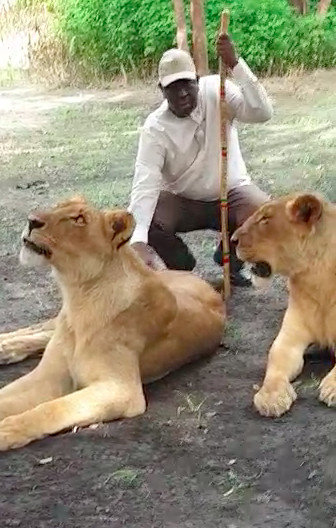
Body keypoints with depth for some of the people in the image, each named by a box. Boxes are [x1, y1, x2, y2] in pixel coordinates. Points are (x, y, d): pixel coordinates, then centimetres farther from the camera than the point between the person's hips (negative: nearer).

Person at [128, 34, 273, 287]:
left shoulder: (216, 91, -17)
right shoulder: (155, 128, -21)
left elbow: (263, 112, -31)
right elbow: (145, 183, -31)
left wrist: (236, 65, -44)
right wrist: (138, 240, -45)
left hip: (230, 193, 0)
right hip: (181, 200, 0)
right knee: (146, 220, -28)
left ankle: (230, 258, 5)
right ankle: (181, 264, 6)